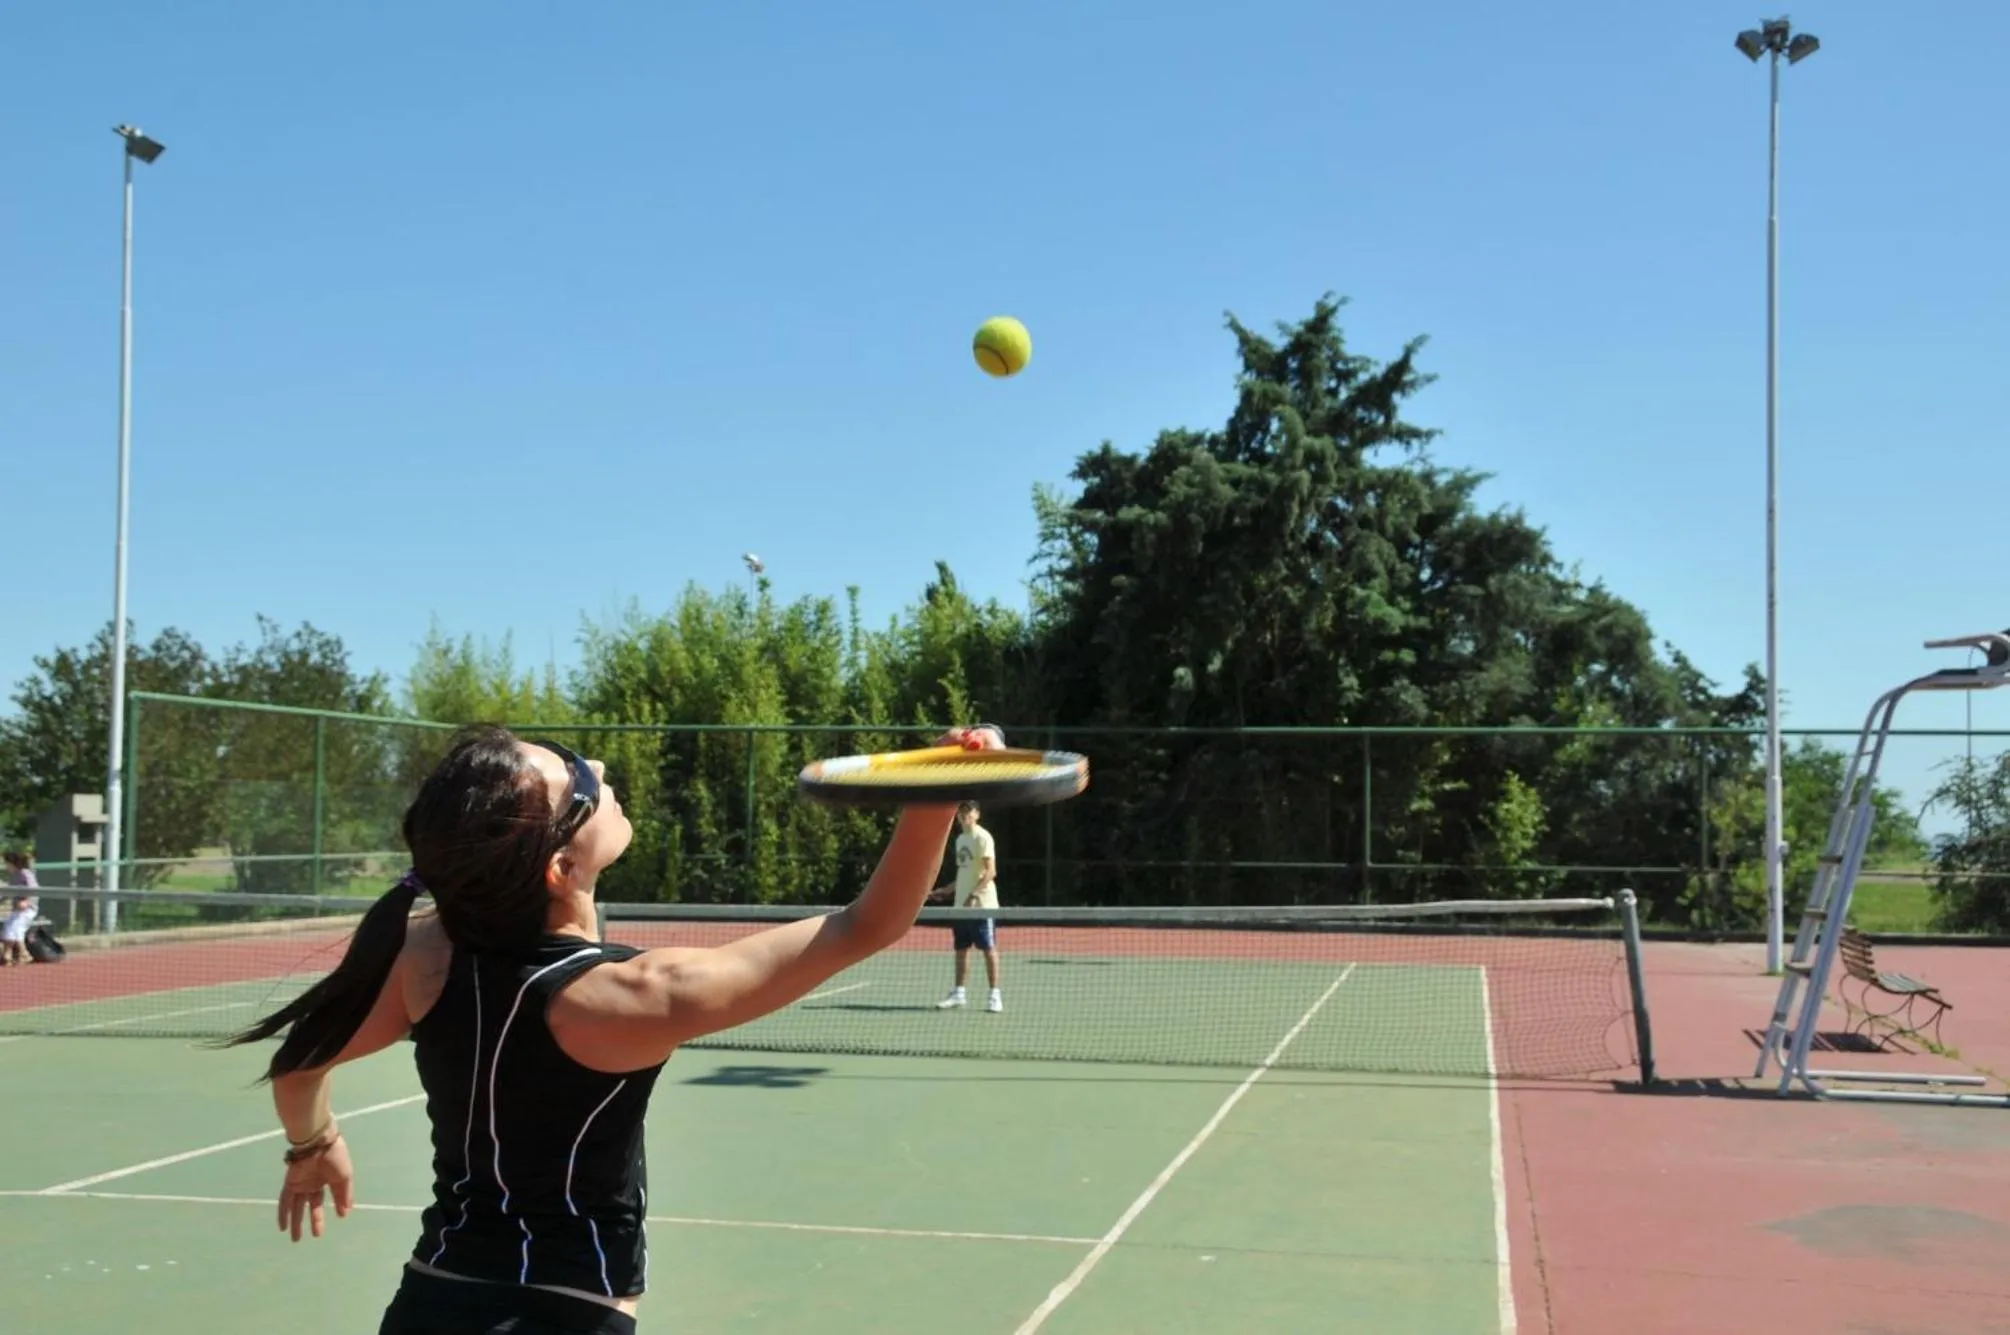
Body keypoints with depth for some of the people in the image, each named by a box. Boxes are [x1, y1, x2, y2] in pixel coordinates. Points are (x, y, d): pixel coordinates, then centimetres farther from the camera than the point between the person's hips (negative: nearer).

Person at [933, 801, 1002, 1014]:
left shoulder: (983, 837, -10)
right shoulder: (960, 839, 14)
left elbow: (991, 871, -17)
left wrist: (974, 895, -26)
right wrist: (946, 889, 17)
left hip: (982, 904, -8)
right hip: (961, 904, 8)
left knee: (988, 948, -3)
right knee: (961, 949, 10)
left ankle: (995, 996, 0)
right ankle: (959, 993, 17)